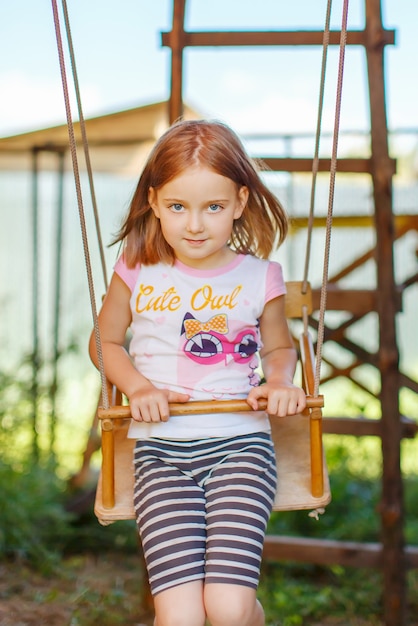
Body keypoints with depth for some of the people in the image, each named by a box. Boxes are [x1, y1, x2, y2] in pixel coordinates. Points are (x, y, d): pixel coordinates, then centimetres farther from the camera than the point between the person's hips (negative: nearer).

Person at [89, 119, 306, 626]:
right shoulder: (138, 272, 4)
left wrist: (280, 381, -1)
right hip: (161, 449, 1)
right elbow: (105, 342, 17)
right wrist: (138, 387, -2)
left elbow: (279, 346, 21)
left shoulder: (260, 277, 4)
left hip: (239, 443, 0)